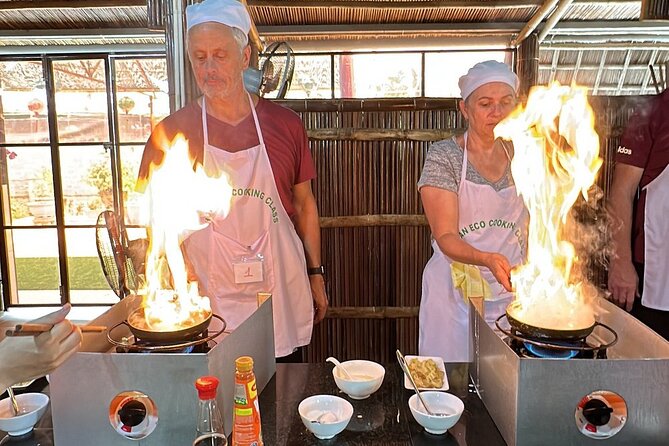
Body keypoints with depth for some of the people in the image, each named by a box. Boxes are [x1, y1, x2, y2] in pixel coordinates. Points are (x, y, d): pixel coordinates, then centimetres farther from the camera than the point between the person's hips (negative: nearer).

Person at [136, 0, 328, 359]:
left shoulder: (284, 124, 1)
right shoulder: (172, 131, -3)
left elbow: (304, 204, 9)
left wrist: (315, 274, 10)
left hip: (281, 293, 2)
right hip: (207, 300, -1)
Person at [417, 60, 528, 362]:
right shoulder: (444, 155, -8)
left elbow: (529, 233, 13)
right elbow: (446, 237, -15)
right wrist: (488, 260, -32)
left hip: (511, 292, 4)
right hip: (455, 294, -3)